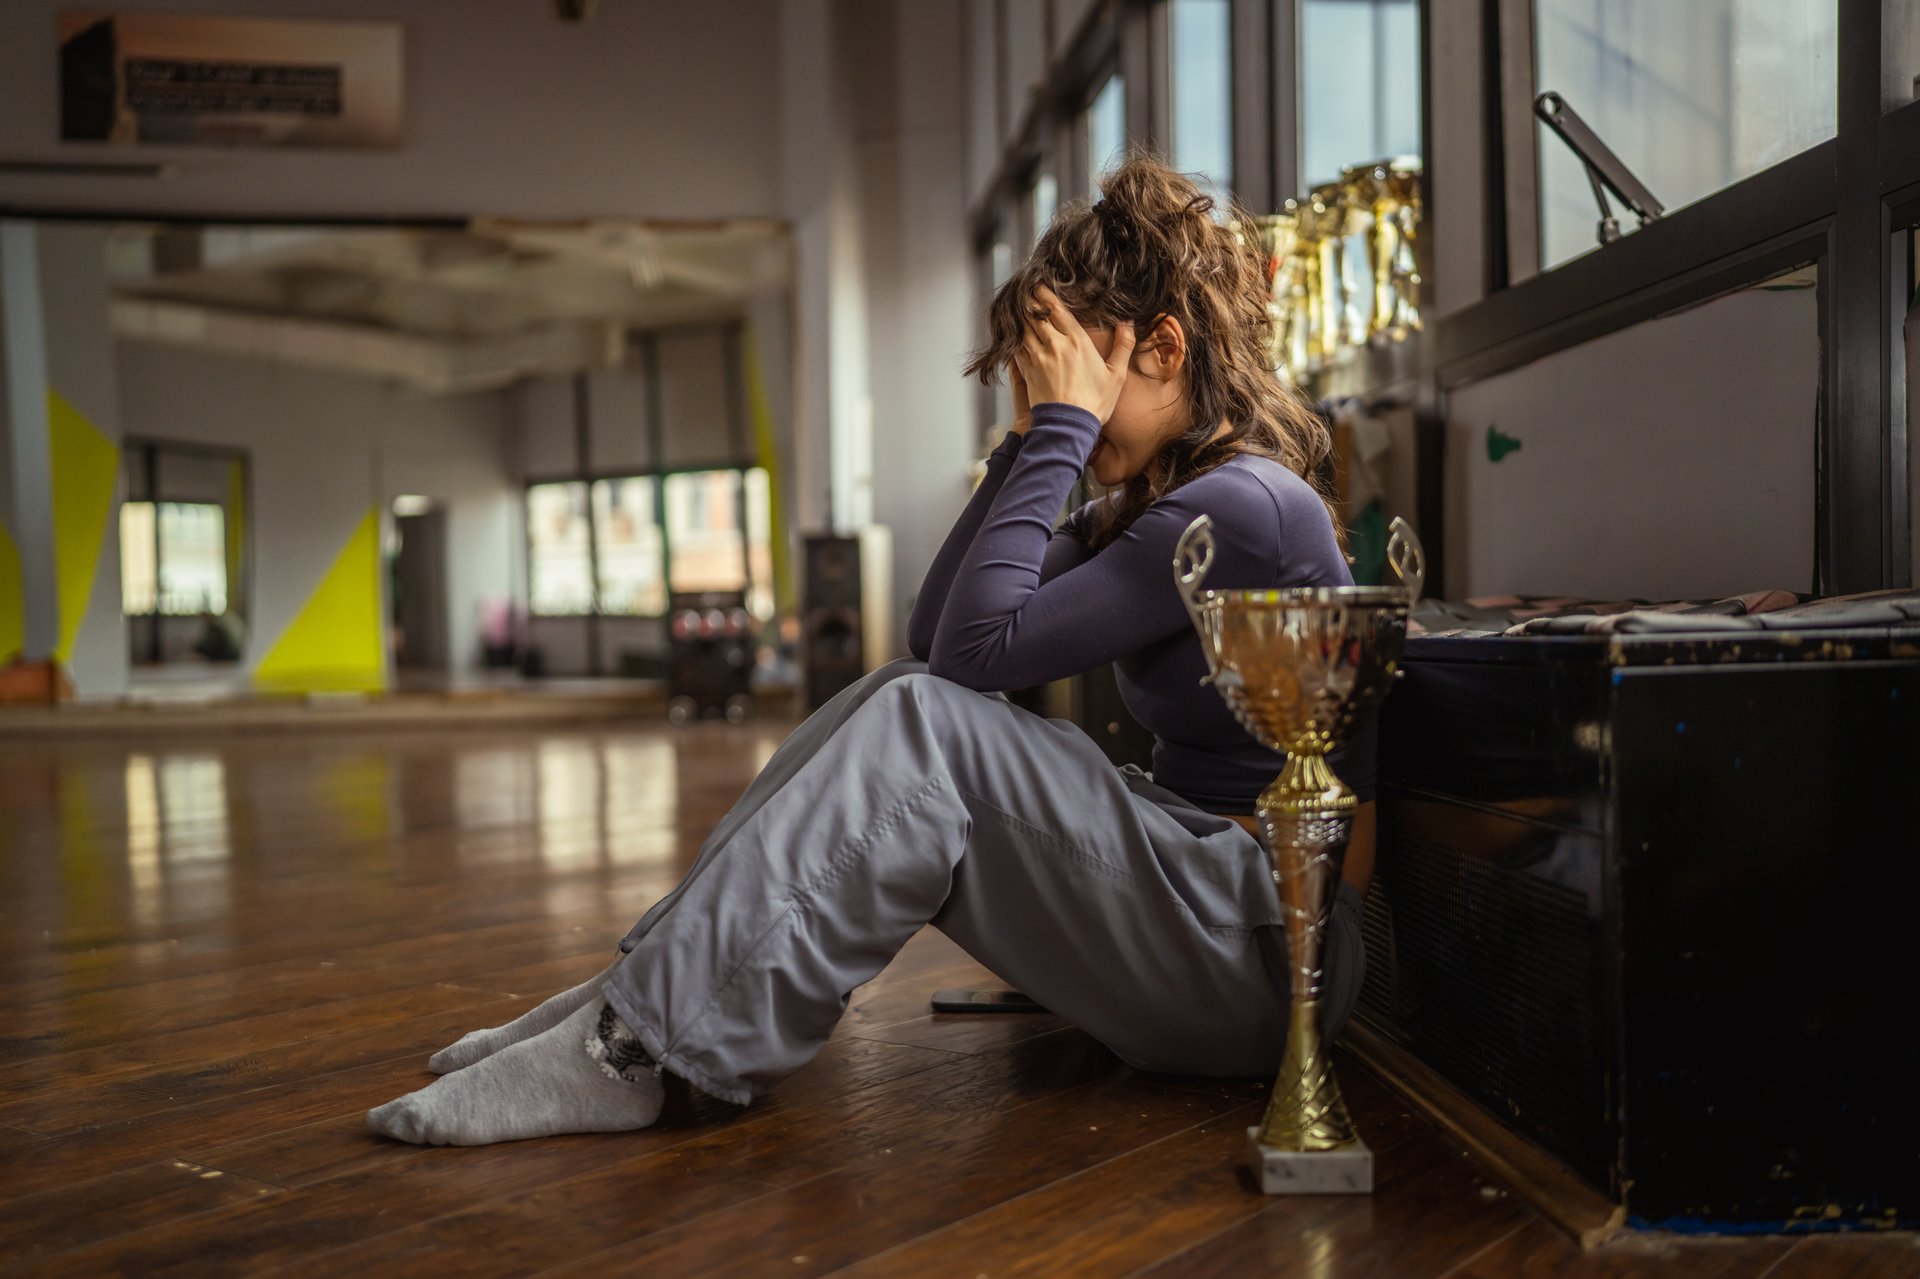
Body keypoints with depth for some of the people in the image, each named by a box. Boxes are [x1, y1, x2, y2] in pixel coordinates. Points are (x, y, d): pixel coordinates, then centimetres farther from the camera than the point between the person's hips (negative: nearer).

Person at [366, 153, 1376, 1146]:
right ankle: (651, 987, -7)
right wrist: (1032, 435, 4)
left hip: (1262, 955, -9)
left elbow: (981, 648, -21)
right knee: (903, 698, -4)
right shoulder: (1153, 503, 13)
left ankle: (633, 1049, -21)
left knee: (921, 724, -23)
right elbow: (935, 632, 7)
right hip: (1183, 890, 9)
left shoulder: (1244, 505, -17)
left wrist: (1065, 425, -15)